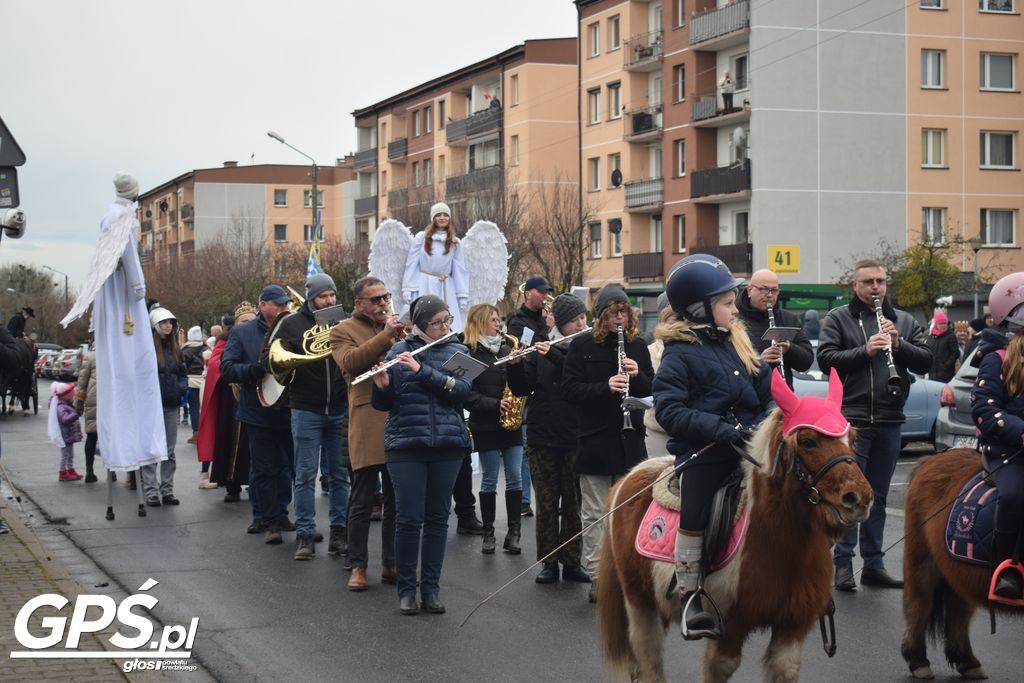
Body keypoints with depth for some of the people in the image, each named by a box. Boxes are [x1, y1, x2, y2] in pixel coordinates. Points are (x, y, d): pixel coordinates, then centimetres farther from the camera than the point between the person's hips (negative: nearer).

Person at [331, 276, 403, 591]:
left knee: (395, 502, 9)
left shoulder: (397, 328, 18)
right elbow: (350, 362, -14)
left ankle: (391, 564, 17)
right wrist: (385, 335, -17)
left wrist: (405, 337, -8)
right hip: (367, 426, -4)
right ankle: (358, 567, 7)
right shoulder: (343, 331, 4)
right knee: (362, 502, -1)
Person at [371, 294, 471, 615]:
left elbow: (461, 391, -10)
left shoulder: (457, 352, 7)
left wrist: (422, 371, -19)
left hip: (447, 444, 2)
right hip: (406, 444, -2)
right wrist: (381, 386, -18)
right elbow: (383, 403, 4)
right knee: (409, 518, -4)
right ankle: (406, 589, 7)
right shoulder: (399, 351, 3)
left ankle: (431, 589, 14)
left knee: (437, 518, 6)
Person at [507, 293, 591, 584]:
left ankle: (572, 562, 12)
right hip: (543, 437, 2)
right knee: (547, 501, 6)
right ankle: (548, 562, 13)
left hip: (575, 438, -1)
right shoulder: (541, 350, 6)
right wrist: (515, 365, -14)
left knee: (573, 501, 4)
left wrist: (554, 356, -22)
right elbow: (522, 389, 4)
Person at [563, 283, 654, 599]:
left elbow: (652, 391, 10)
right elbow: (570, 388, -8)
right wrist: (606, 387, -21)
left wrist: (637, 376, -11)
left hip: (630, 440, 3)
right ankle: (597, 576, 9)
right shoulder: (582, 346, -1)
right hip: (595, 440, -3)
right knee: (595, 514, 3)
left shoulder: (637, 346, 9)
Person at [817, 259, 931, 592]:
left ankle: (874, 563, 17)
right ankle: (842, 562, 1)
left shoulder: (904, 321, 13)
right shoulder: (838, 318, 3)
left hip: (889, 420, 4)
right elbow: (826, 359, -8)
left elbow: (925, 362, 6)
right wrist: (865, 350, -19)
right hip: (851, 418, -4)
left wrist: (898, 344, -11)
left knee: (878, 495, 11)